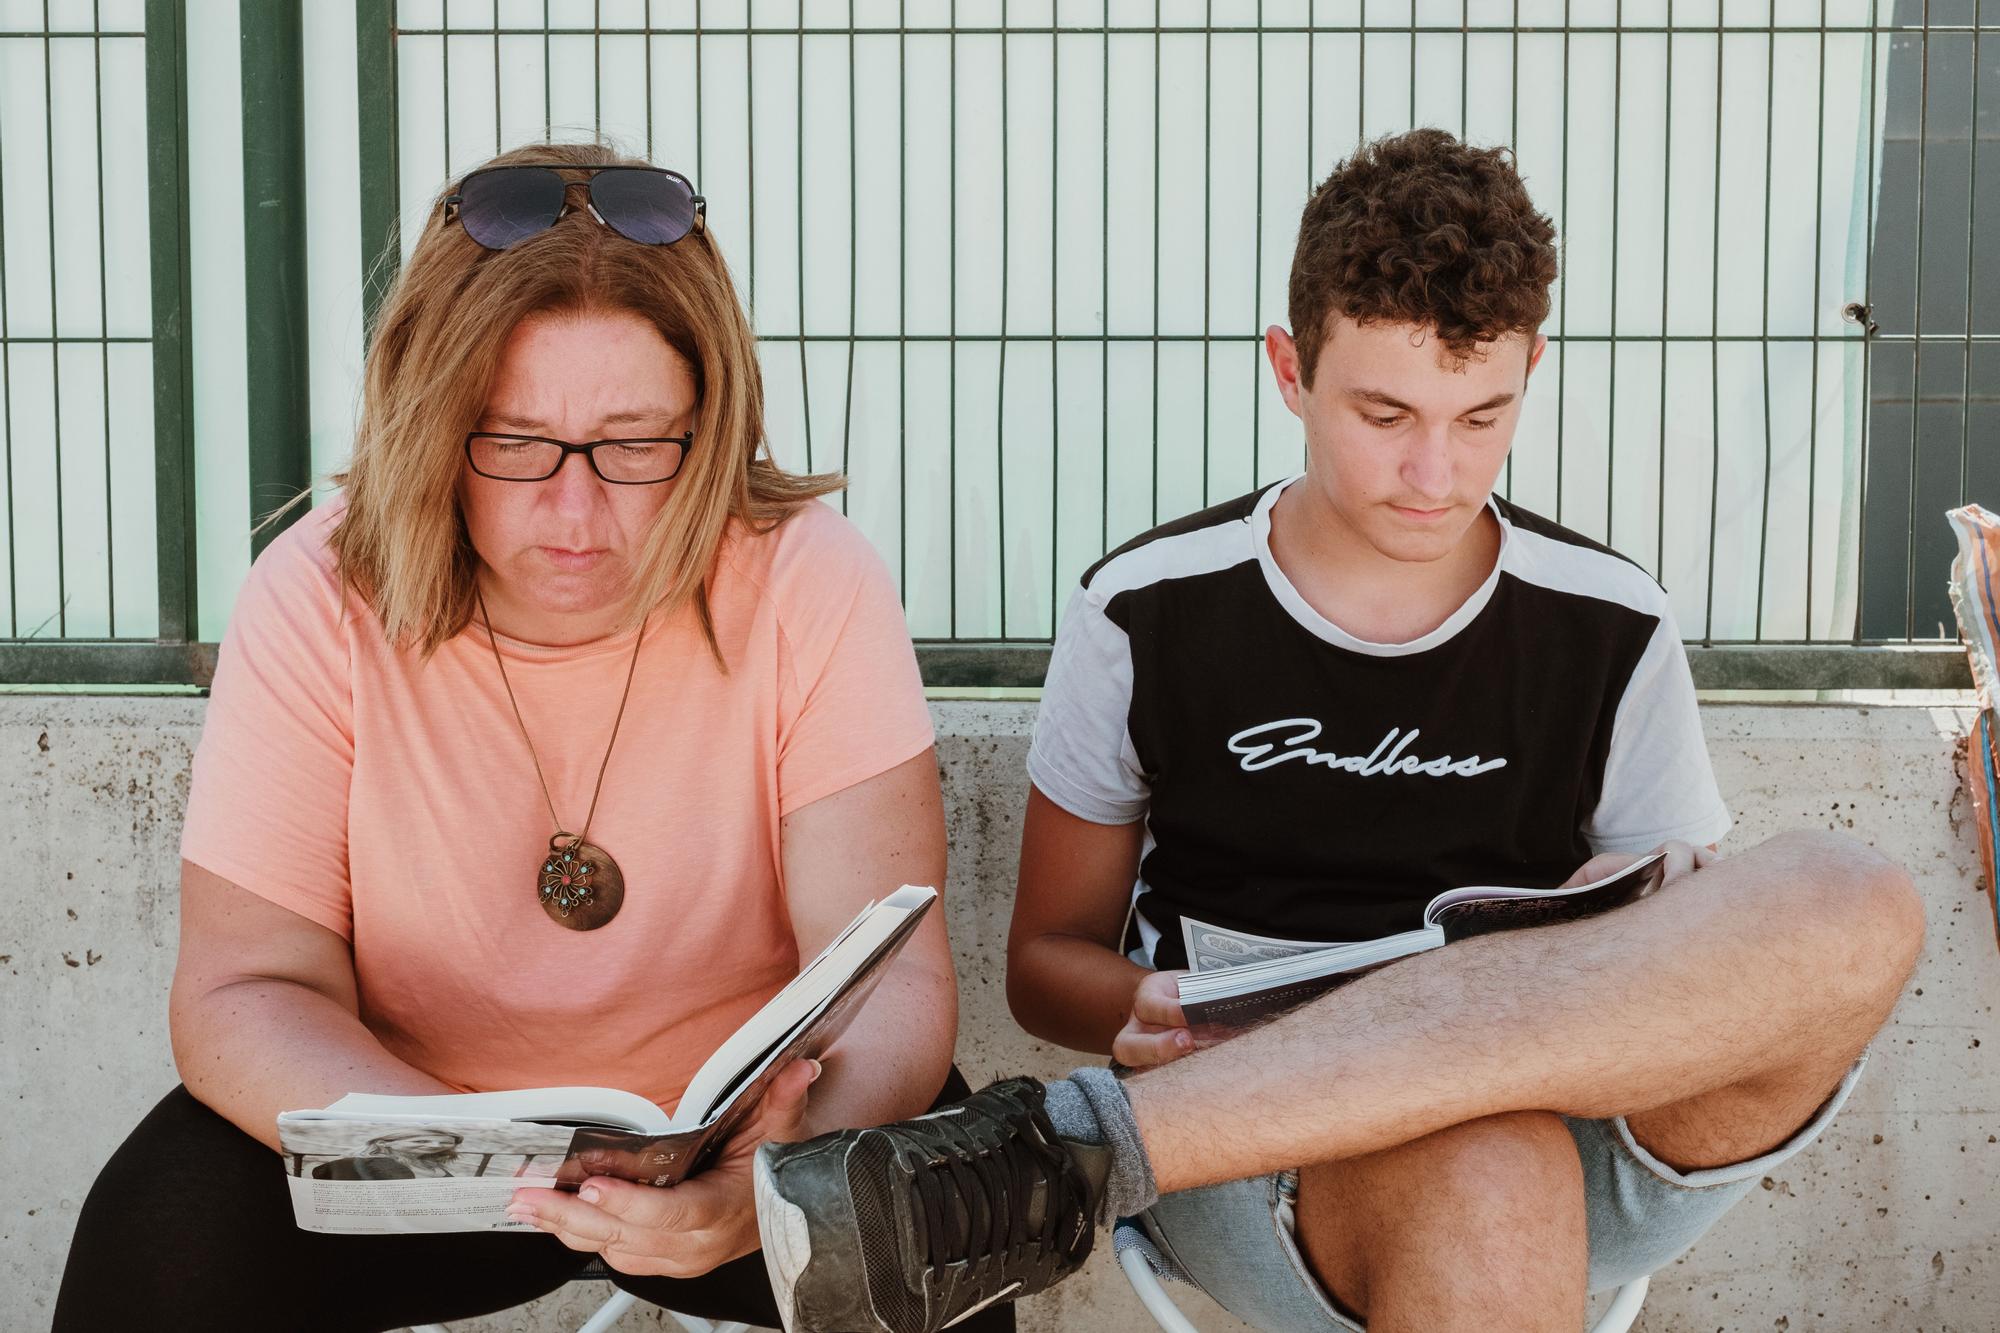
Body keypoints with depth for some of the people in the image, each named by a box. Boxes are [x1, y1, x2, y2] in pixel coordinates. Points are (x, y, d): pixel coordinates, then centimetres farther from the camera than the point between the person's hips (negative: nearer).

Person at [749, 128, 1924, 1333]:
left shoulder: (1611, 634, 7)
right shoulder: (1150, 616, 4)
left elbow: (1697, 955, 13)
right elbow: (1049, 959, 11)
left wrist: (1603, 974, -12)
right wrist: (1148, 1013, -14)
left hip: (1594, 1145, 5)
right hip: (1257, 1168, -5)